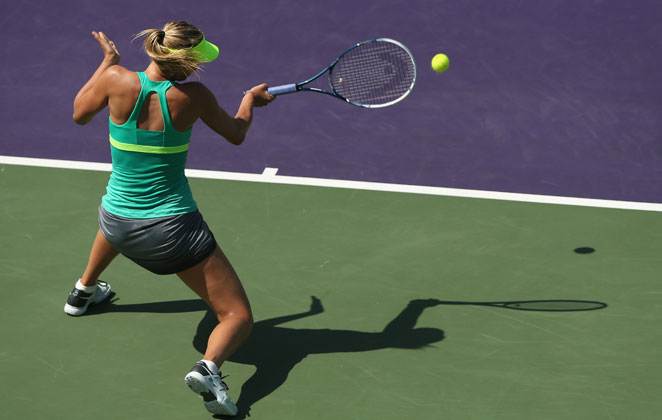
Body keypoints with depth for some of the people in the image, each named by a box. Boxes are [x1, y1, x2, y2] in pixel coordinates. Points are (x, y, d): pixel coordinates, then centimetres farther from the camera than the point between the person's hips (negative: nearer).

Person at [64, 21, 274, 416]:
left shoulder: (117, 80, -13)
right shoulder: (193, 97, -15)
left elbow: (80, 114, 8)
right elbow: (236, 134, 5)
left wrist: (107, 60, 17)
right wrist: (251, 99, 25)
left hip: (118, 228, 4)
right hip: (174, 231, -4)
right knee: (238, 318, 2)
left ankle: (84, 291, 61)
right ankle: (209, 366, -29)